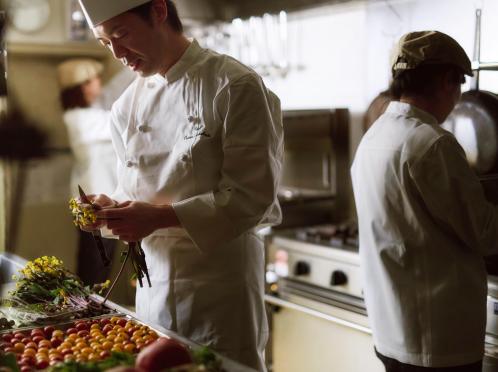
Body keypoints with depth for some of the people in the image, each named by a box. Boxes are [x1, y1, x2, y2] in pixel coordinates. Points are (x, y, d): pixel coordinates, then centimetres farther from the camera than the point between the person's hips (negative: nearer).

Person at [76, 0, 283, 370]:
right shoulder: (127, 107, 6)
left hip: (222, 287, -5)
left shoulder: (236, 87, -12)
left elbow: (251, 197, -16)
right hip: (154, 287, 6)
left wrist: (160, 215, -22)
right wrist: (111, 208, -7)